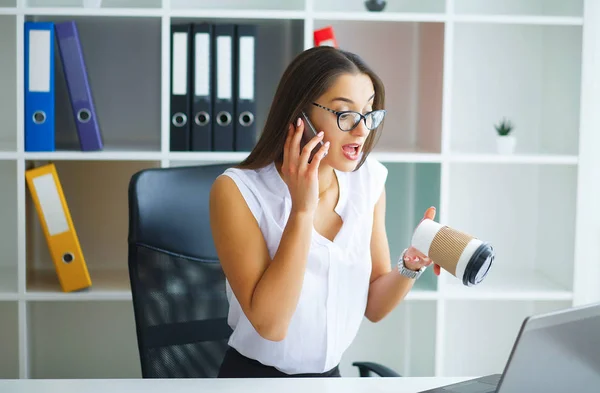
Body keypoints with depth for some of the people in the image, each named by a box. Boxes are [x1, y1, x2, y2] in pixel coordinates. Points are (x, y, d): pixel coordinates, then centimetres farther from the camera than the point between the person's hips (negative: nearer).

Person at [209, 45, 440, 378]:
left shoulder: (369, 181, -2)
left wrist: (411, 264, -14)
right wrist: (302, 209, -25)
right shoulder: (237, 190, -15)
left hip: (331, 374, 4)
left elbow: (374, 306, 4)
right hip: (255, 376, -3)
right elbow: (269, 323, -22)